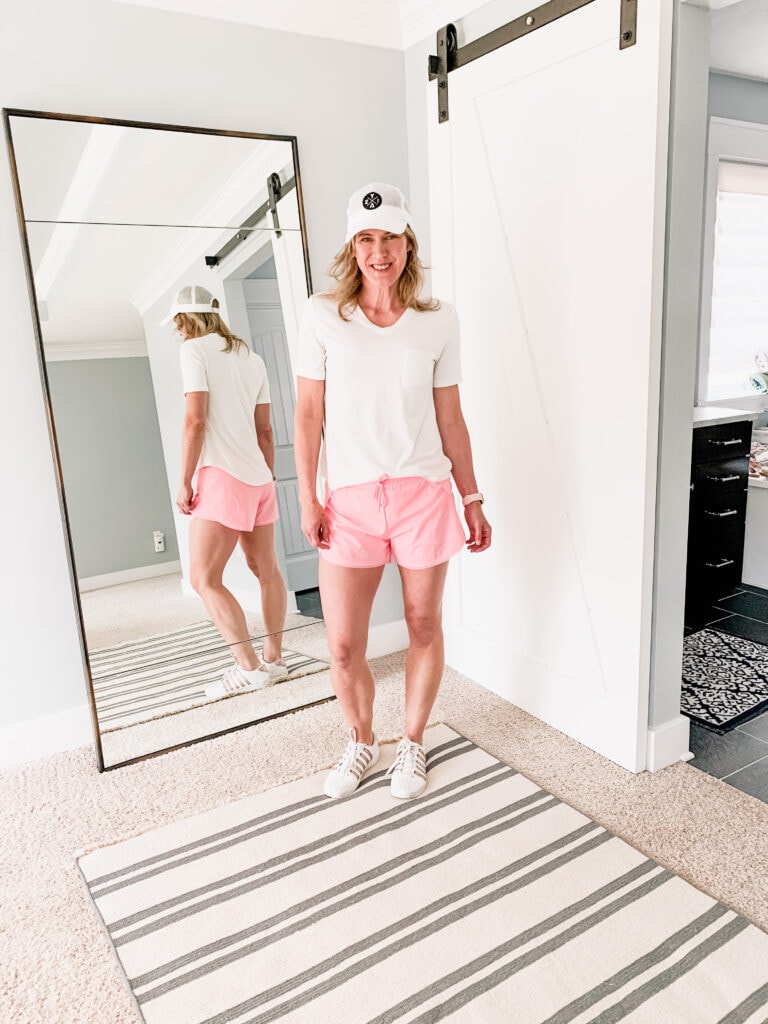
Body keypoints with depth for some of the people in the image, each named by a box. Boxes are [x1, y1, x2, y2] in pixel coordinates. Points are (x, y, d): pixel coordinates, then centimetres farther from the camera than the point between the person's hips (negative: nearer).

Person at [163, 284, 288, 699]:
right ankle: (273, 658, 22)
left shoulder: (195, 350, -4)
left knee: (204, 579, -3)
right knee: (266, 570, 13)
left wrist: (184, 482, -9)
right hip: (259, 477, 8)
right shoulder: (251, 357, 16)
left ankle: (249, 667, -2)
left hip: (223, 476, -8)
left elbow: (195, 420, -14)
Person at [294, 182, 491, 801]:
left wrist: (473, 499, 7)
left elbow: (450, 417, 7)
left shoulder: (439, 320, 4)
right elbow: (309, 413, 3)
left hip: (424, 492, 1)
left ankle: (413, 743, 34)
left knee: (424, 626, 10)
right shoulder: (324, 315, 2)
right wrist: (308, 498, -2)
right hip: (350, 498, 0)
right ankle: (362, 740, 31)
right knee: (343, 645, 2)